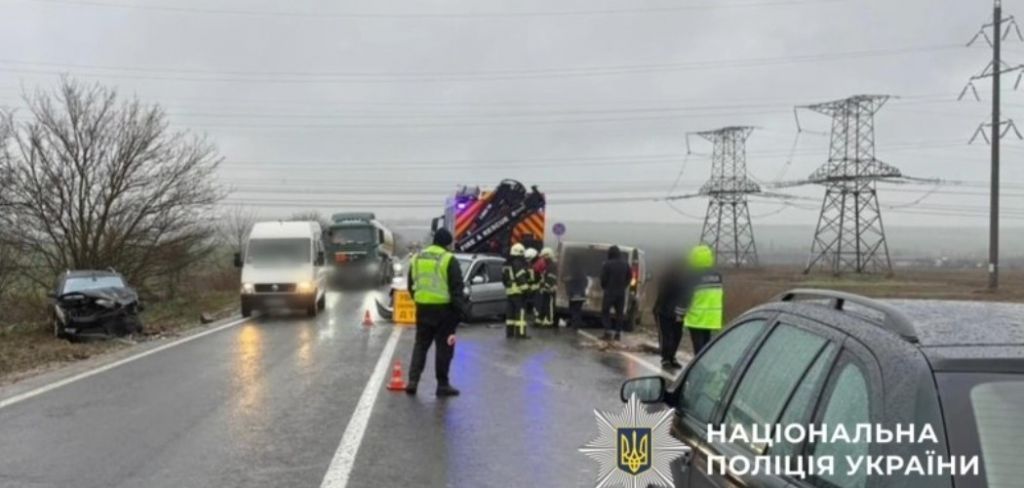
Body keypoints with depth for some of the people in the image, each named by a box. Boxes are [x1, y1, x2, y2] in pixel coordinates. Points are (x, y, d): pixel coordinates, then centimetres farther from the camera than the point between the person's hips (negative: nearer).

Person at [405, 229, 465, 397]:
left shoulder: (417, 258, 10)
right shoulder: (449, 260, -9)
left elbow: (411, 286, 17)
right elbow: (456, 288, -12)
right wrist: (458, 308, -8)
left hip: (422, 308, 5)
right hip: (443, 309, -5)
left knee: (420, 344, 14)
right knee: (444, 346, 6)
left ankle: (413, 380, 5)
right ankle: (443, 384, 10)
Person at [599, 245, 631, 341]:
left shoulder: (607, 264, -12)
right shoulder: (625, 264, 4)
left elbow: (603, 278, -11)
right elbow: (629, 276, 8)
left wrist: (604, 287, 6)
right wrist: (623, 286, 14)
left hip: (610, 292, -4)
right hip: (621, 292, 4)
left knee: (605, 312, 3)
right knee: (619, 312, 11)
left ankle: (608, 332, -7)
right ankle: (618, 333, 9)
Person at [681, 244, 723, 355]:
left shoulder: (693, 275, -15)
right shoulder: (717, 275, 6)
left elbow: (686, 295, -15)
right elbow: (720, 293, 14)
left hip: (697, 317, -7)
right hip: (712, 317, 7)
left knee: (698, 345, -3)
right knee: (706, 343, 17)